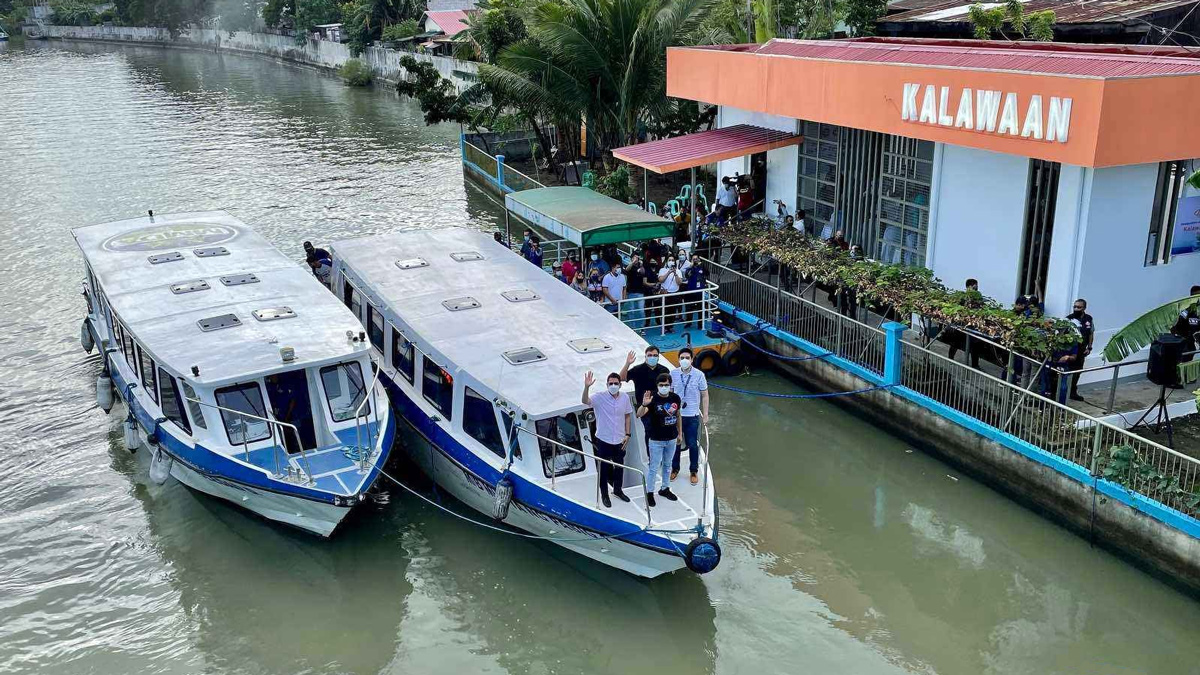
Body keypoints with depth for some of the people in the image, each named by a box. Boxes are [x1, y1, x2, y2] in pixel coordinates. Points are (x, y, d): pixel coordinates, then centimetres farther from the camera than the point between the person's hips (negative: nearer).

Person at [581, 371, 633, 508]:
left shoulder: (625, 398, -4)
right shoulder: (600, 397, -16)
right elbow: (585, 401, -34)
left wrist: (627, 434, 3)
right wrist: (586, 387, -52)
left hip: (619, 440, 4)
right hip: (603, 440, -4)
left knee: (619, 467, 19)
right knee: (604, 468, 8)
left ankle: (618, 490, 41)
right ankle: (604, 495, 26)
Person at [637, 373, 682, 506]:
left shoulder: (675, 398, -5)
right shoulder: (653, 399, -19)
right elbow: (639, 414, -33)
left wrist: (680, 433, 12)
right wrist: (644, 405, -53)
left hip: (672, 439, 5)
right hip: (656, 440, -5)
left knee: (667, 465, 20)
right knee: (653, 468, 3)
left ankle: (665, 489, 36)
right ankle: (649, 493, 16)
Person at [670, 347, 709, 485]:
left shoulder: (699, 375, -8)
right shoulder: (673, 374, -4)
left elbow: (704, 395, 0)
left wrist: (705, 415, 0)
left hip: (692, 416, -2)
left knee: (692, 445, 5)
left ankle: (694, 471, 22)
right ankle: (675, 468, 31)